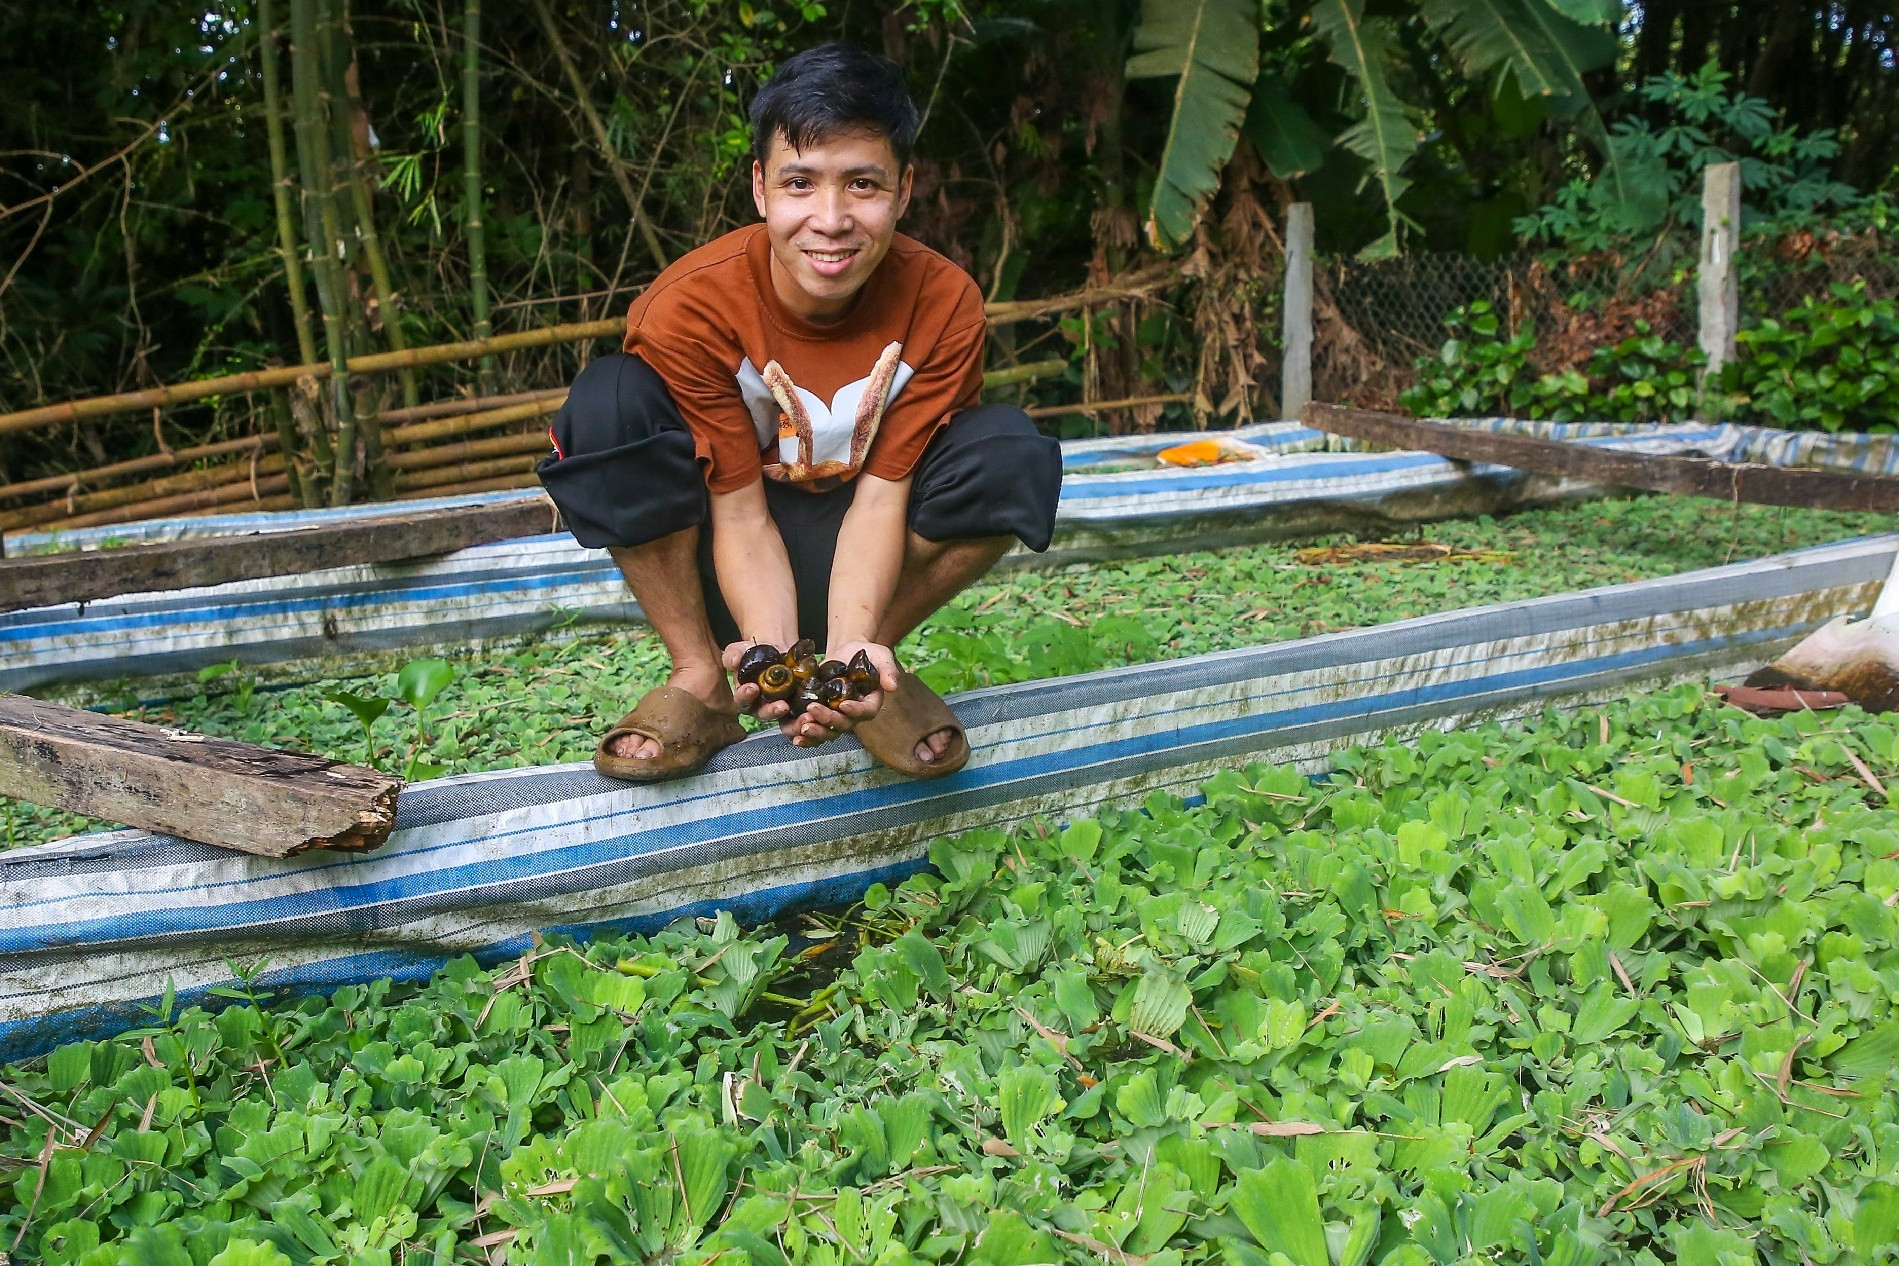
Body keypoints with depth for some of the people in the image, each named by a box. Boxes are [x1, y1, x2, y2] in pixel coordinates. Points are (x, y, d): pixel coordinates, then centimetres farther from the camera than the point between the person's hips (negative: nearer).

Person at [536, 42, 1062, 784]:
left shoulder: (942, 304, -19)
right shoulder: (692, 307, -22)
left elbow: (880, 495, -19)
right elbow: (741, 510, -22)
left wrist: (851, 649, -35)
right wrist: (774, 654, -38)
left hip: (854, 562, 1)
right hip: (732, 562, -1)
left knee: (1017, 456, -25)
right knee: (608, 404, -28)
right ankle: (699, 679, -13)